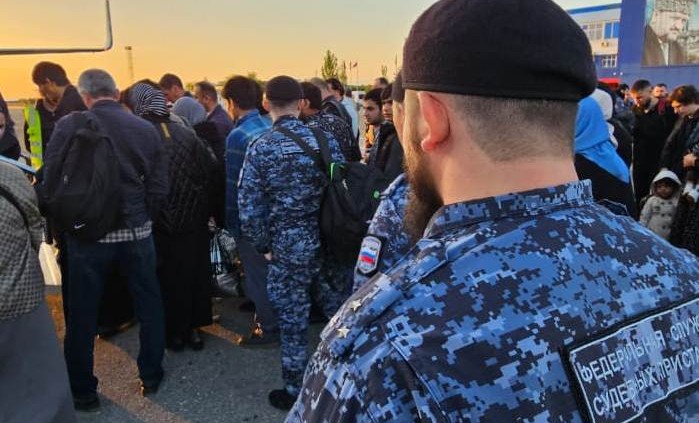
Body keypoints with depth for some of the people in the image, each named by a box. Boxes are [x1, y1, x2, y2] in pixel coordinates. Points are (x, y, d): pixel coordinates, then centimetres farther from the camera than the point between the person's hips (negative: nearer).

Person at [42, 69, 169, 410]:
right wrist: (140, 218, 13)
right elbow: (159, 189, -3)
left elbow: (51, 181, -6)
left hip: (87, 234, -1)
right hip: (136, 232, 2)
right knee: (148, 306, 17)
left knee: (81, 316, 12)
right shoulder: (146, 129, -2)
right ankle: (151, 377, 30)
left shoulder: (69, 126, -8)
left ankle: (82, 393, 25)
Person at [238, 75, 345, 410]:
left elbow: (249, 210, -9)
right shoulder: (325, 139, -3)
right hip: (330, 242, 3)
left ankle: (295, 391, 27)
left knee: (292, 319, 11)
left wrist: (264, 247, 4)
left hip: (289, 247, -3)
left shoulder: (259, 148, -9)